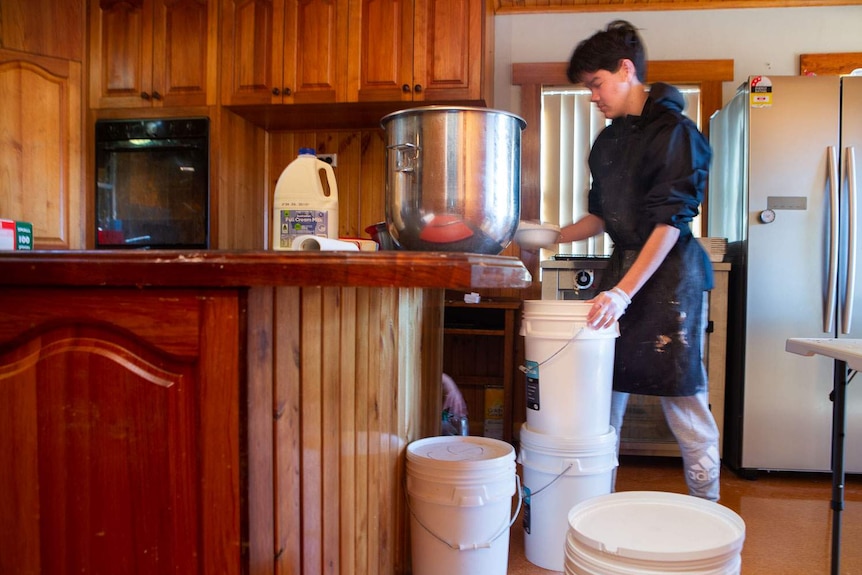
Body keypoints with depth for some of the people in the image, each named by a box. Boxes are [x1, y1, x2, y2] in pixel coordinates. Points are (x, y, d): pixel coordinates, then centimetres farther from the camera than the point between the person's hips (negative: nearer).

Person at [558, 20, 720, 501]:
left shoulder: (674, 132, -9)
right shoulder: (609, 141, 14)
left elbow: (671, 222, -17)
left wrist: (623, 292, -24)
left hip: (669, 275, -7)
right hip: (622, 266, 7)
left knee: (684, 401, 0)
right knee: (605, 396, 7)